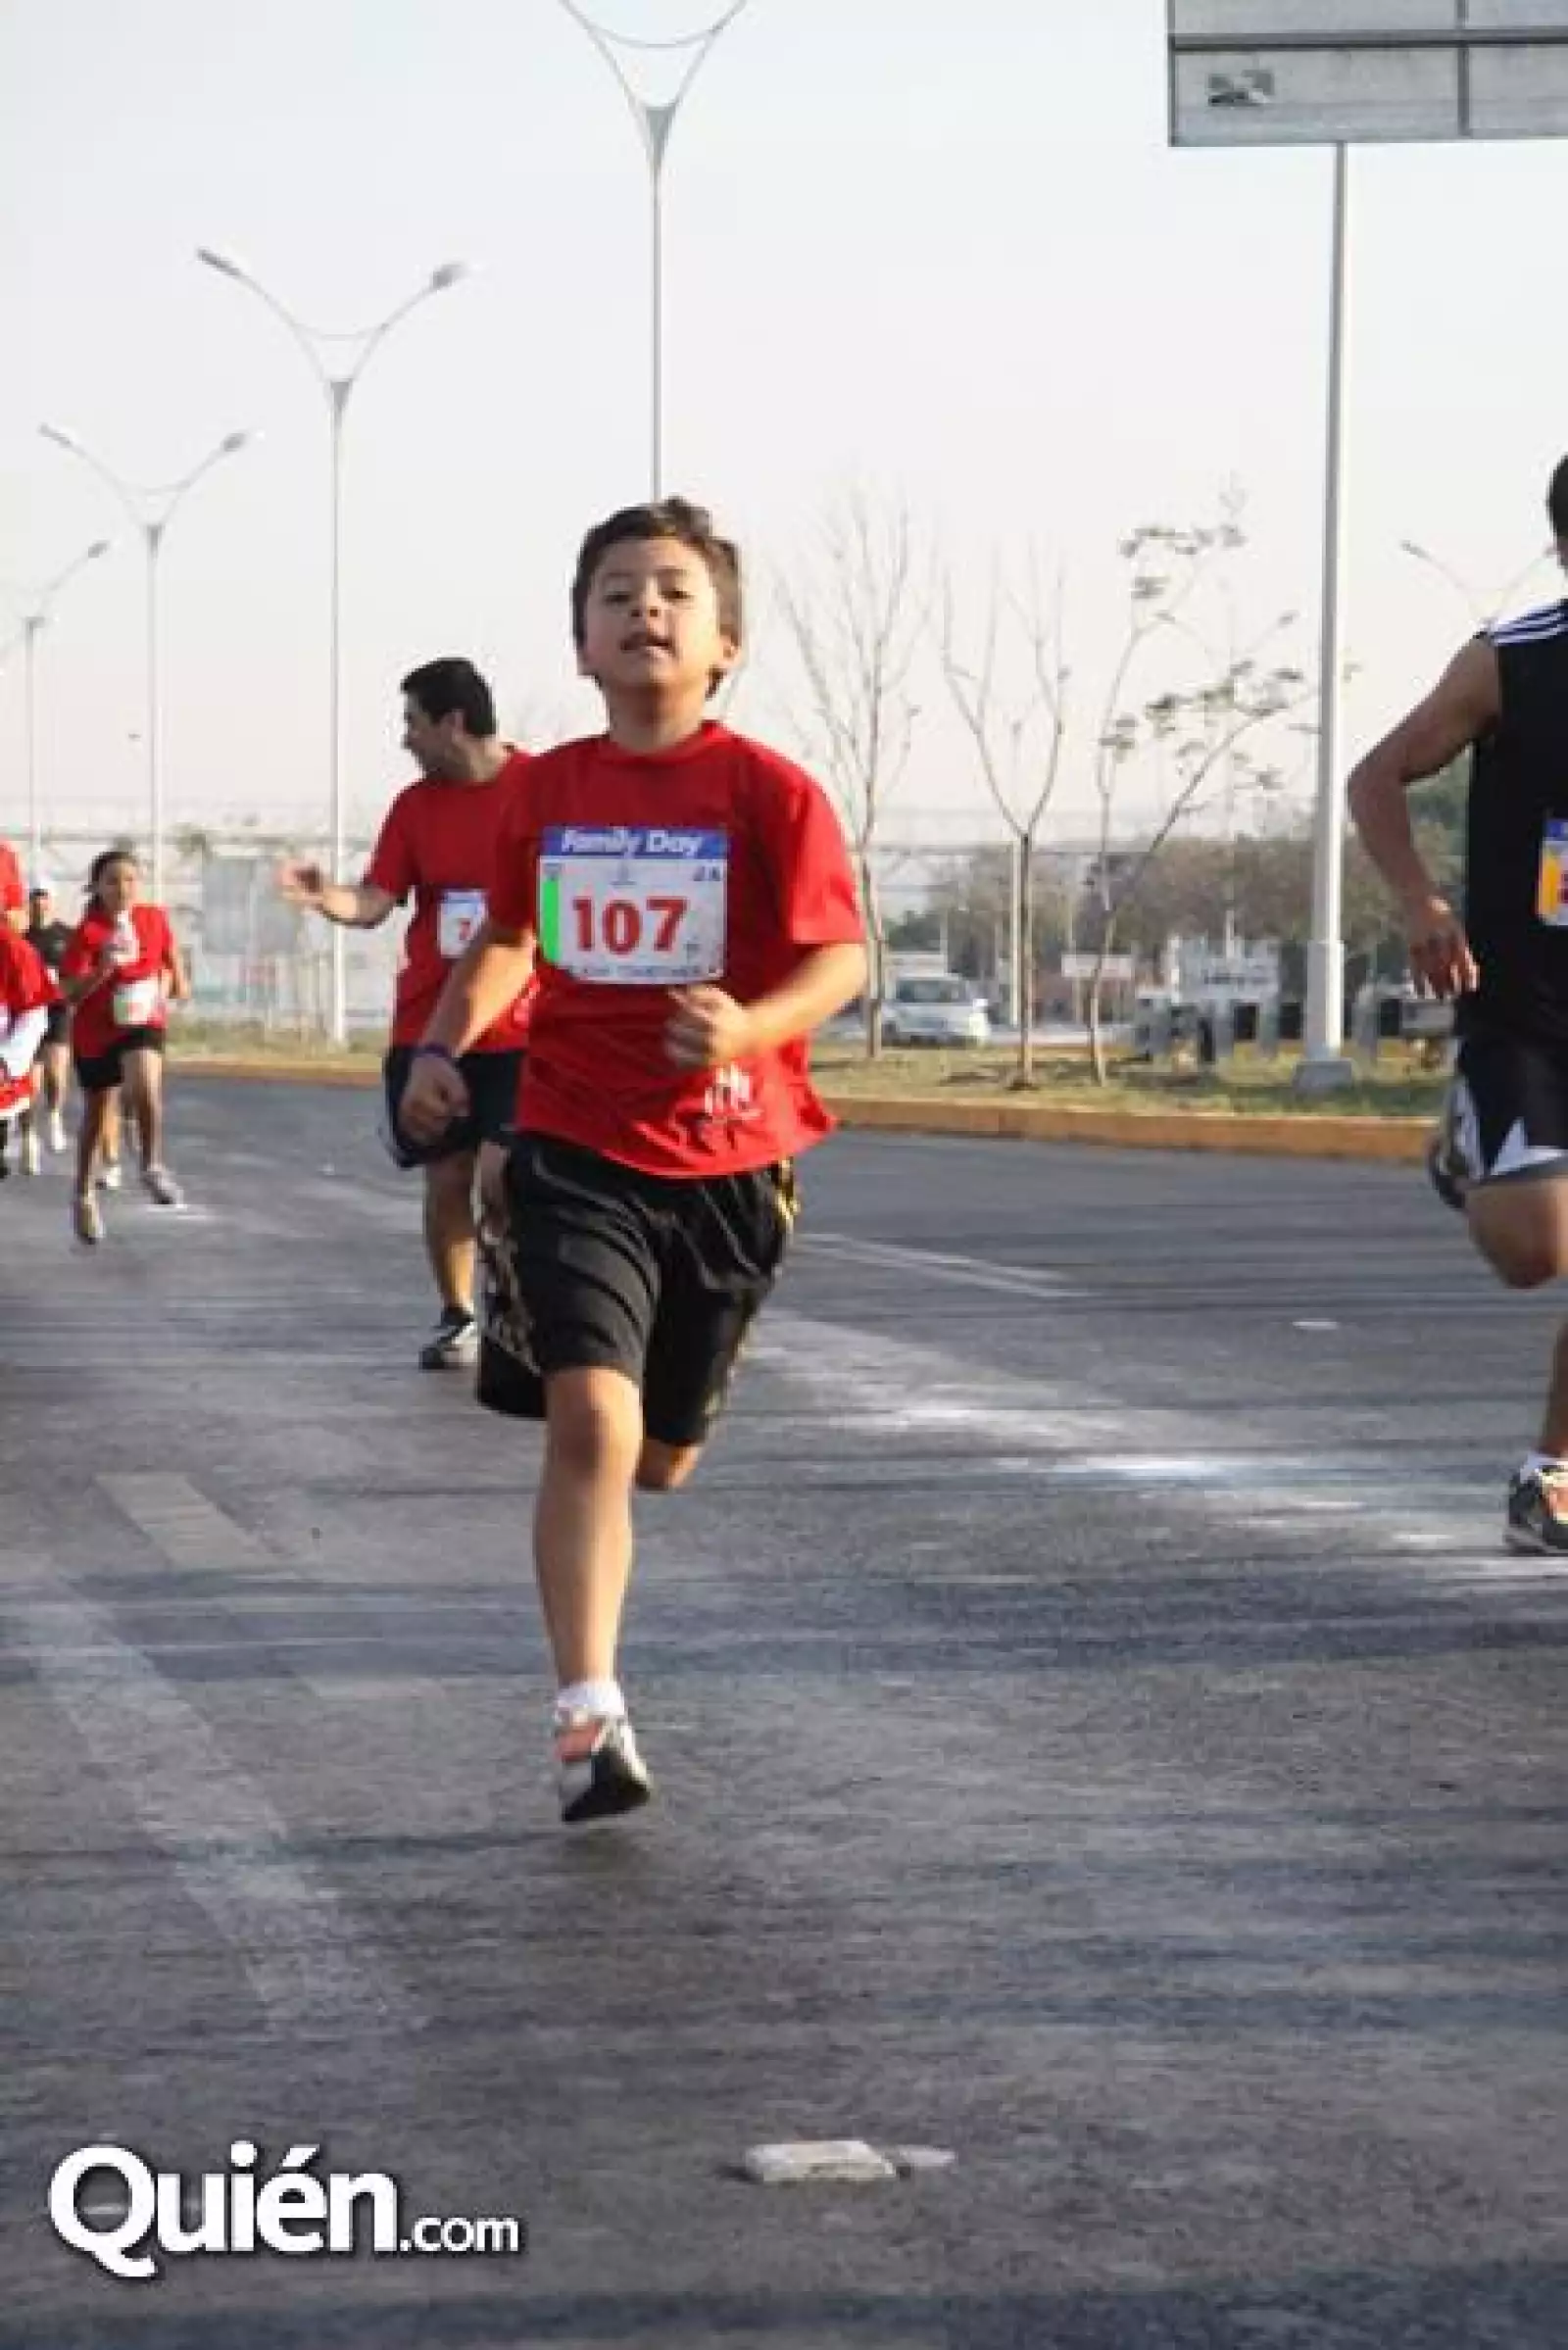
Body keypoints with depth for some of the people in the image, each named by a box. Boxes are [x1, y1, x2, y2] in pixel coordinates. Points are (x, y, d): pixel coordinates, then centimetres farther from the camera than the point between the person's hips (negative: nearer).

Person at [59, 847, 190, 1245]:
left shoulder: (155, 918, -5)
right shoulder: (88, 932, -15)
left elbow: (170, 956, 15)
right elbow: (70, 994, -19)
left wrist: (175, 982, -3)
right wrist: (104, 969, -33)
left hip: (143, 1022, 1)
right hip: (95, 1032, -1)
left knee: (145, 1085, -32)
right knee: (96, 1114, 14)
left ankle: (153, 1168, -18)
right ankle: (84, 1196, 34)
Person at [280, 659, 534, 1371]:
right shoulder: (416, 805, 5)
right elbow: (374, 902, -1)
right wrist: (325, 896, -21)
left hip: (518, 1031, -3)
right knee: (446, 1178, 6)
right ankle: (456, 1317, 20)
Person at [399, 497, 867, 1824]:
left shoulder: (769, 792, -9)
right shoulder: (548, 790, 3)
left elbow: (843, 958, -12)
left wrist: (752, 1027, -31)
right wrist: (445, 1044, 4)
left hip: (727, 1162, -1)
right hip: (577, 1153, 1)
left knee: (660, 1455, 14)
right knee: (589, 1417, -19)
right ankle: (590, 1718, -17)